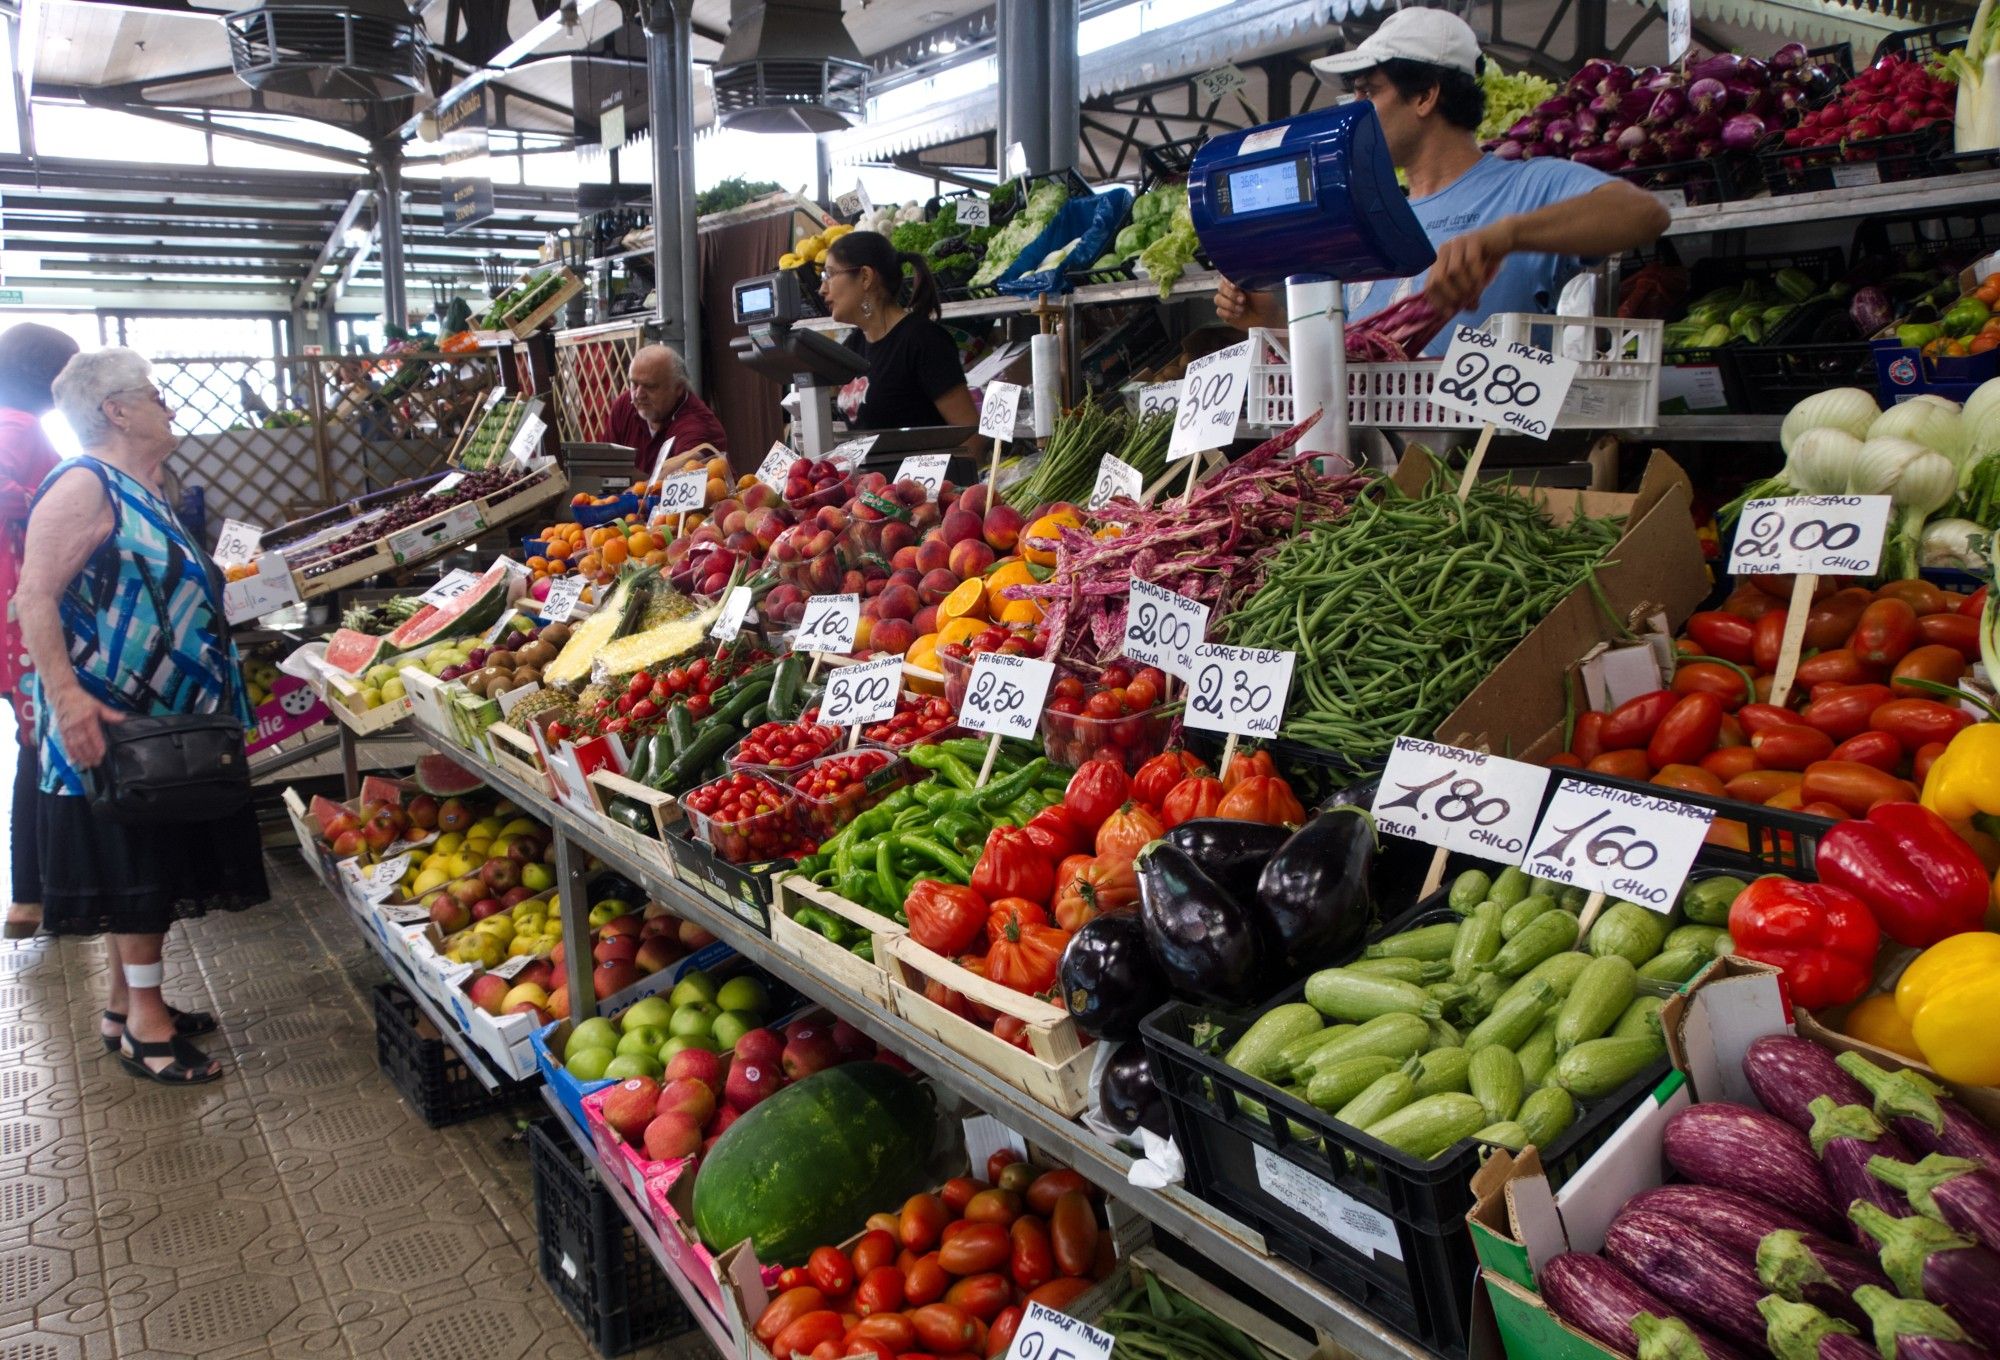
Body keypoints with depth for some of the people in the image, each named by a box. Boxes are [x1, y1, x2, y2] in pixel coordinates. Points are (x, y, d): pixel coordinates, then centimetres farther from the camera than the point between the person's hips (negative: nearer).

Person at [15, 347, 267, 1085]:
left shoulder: (142, 492, 15)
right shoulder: (84, 486, -14)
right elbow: (35, 596, -21)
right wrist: (67, 698, -29)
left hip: (167, 718, 9)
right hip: (109, 724, -9)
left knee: (150, 865, 14)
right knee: (131, 864, -3)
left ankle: (129, 1003, 25)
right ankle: (144, 1020, 6)